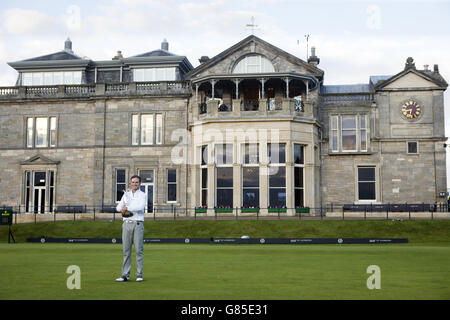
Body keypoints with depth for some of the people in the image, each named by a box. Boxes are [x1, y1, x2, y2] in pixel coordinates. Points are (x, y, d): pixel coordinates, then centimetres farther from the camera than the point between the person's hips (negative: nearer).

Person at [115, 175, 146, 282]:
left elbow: (140, 207, -16)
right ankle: (125, 275, 5)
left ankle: (139, 275, -1)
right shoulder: (126, 194, 16)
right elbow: (118, 207, 8)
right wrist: (124, 210, -13)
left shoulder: (142, 195, 3)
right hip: (127, 224, 4)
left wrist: (127, 208, -12)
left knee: (139, 250, -5)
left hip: (138, 224, -4)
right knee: (126, 250, 3)